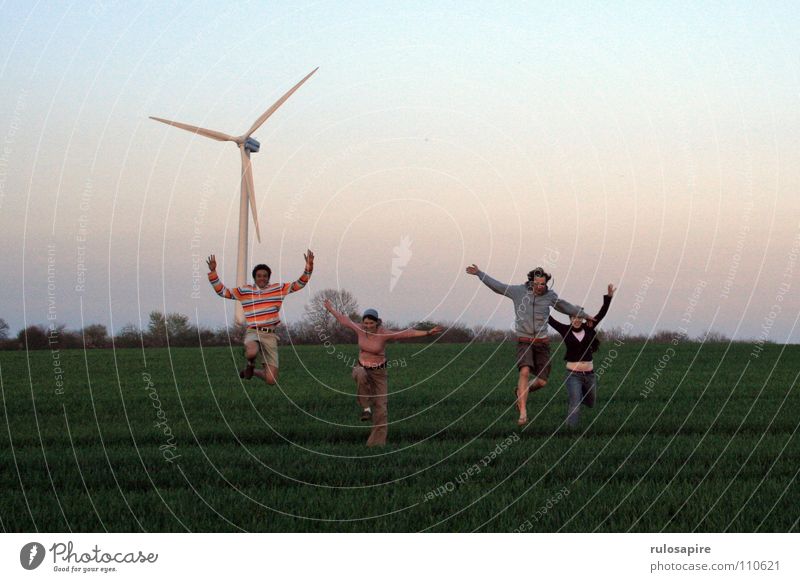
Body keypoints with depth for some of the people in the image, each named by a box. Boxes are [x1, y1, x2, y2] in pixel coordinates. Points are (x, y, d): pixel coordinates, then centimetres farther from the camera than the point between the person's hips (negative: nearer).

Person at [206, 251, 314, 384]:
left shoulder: (278, 289, 11)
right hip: (253, 332, -1)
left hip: (270, 335, 1)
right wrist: (213, 271, -2)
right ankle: (250, 364, 2)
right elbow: (222, 291, 9)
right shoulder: (244, 291, 9)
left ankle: (254, 371, 32)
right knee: (252, 353, -41)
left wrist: (309, 266, -5)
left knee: (271, 380, -6)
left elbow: (300, 284, 9)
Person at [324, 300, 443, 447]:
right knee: (361, 375, -39)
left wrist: (427, 333, -33)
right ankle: (366, 408, -22)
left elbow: (408, 333, -25)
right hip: (362, 368, 1)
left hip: (379, 373, -1)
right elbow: (344, 319, 7)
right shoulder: (360, 328, -11)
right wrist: (331, 309, 21)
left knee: (381, 409, -8)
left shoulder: (384, 333, -20)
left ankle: (377, 443, -3)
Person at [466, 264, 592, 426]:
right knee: (525, 371, -26)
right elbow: (497, 286, 7)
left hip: (542, 341, 2)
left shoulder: (550, 296, 2)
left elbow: (566, 307, 19)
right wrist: (479, 273, 7)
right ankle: (523, 413, -29)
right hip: (524, 341, -2)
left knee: (542, 381, -2)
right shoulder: (519, 291, -2)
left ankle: (521, 391, 32)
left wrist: (584, 315, 27)